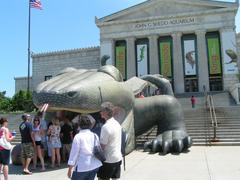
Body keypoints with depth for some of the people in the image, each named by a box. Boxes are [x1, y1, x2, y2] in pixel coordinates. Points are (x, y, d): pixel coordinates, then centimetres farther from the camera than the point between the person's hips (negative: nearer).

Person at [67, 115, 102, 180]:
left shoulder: (78, 136, -11)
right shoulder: (95, 136, 4)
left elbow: (74, 153, -10)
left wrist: (70, 169, -3)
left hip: (82, 167, -5)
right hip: (94, 166, 5)